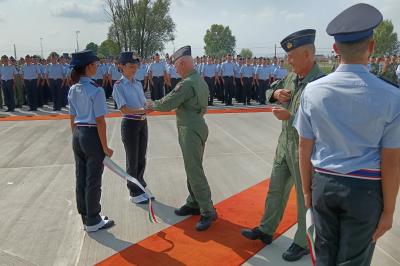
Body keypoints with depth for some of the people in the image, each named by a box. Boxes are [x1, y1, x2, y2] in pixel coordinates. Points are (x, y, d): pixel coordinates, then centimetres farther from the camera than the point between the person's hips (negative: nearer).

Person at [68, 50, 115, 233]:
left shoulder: (73, 90, 7)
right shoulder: (96, 90, -16)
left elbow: (73, 119, 12)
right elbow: (100, 122, -17)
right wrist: (105, 147, -11)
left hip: (77, 135, 8)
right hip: (92, 135, -8)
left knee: (81, 178, 15)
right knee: (93, 180, 5)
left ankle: (85, 217, 30)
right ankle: (93, 221, 18)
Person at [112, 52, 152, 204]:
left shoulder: (138, 84, 10)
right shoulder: (119, 85, -10)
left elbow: (144, 104, 8)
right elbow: (123, 109, -19)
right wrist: (143, 110, -27)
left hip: (143, 123, 6)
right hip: (130, 124, -6)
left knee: (142, 159, 16)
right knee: (133, 160, 5)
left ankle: (141, 188, 34)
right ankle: (134, 193, 21)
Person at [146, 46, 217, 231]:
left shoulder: (187, 84, -19)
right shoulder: (200, 80, 13)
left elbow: (166, 104, -18)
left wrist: (151, 105, 1)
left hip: (191, 131, -10)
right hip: (196, 127, 10)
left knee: (195, 172, -6)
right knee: (192, 168, 17)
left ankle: (208, 211, 1)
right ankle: (194, 203, 28)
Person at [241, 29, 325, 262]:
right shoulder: (291, 77, 2)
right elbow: (270, 91, 18)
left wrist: (290, 116, -23)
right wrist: (276, 93, -5)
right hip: (285, 144, 8)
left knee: (305, 198, 10)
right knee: (276, 189, 19)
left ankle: (303, 243, 30)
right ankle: (266, 230, 38)